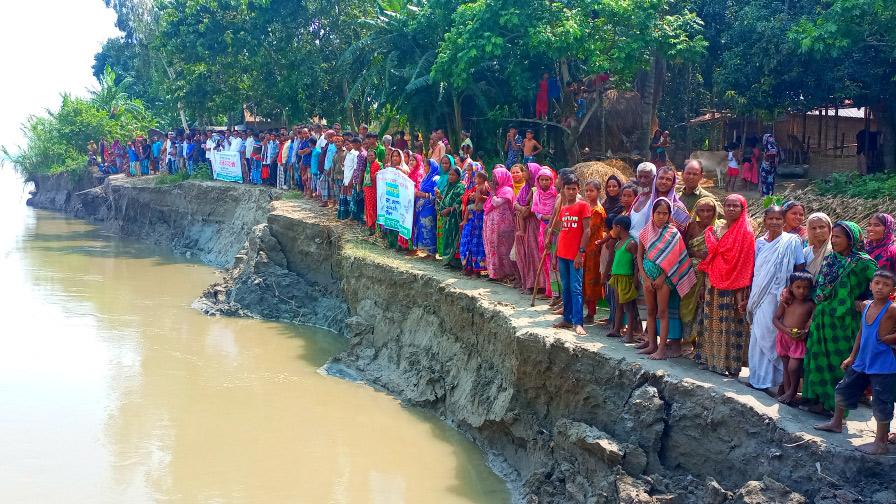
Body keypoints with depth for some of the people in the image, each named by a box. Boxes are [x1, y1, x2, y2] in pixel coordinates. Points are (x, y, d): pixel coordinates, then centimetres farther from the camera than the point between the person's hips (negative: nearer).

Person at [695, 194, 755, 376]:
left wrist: (741, 292, -17)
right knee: (712, 322, 10)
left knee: (730, 325, -3)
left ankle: (729, 363, 3)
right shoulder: (715, 230, 12)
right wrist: (706, 285, 10)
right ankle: (711, 358, 19)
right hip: (714, 285, 6)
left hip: (733, 287, -6)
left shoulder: (745, 233, -6)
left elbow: (745, 263, -11)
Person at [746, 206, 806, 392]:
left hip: (779, 299, -4)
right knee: (759, 337, 7)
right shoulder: (759, 243, 10)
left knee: (777, 338, -2)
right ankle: (759, 378, 17)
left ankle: (782, 381, 7)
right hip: (760, 298, 4)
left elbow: (800, 271, -6)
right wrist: (749, 298, 12)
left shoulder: (792, 242, -4)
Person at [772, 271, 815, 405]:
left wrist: (806, 332, -22)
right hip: (784, 337, 3)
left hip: (799, 340, -3)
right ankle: (787, 391, 20)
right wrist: (785, 330, -15)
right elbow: (775, 319, 0)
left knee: (793, 367, -11)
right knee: (786, 367, 10)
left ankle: (793, 391, 11)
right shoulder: (786, 302, 1)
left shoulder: (810, 305, -4)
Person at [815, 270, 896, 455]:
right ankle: (836, 423, 40)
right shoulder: (866, 306, 6)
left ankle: (881, 443, 11)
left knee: (881, 404, -1)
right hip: (862, 363, 8)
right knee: (843, 391, 19)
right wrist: (852, 356, 17)